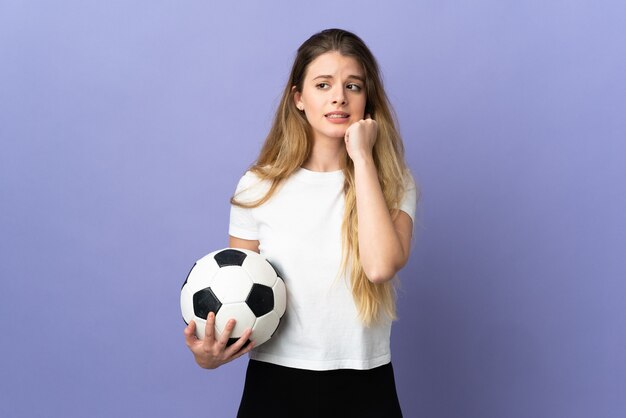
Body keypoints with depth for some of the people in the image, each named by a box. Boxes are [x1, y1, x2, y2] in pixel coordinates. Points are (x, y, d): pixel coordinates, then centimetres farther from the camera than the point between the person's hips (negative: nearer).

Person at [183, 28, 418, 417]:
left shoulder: (394, 183, -3)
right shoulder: (258, 188, -2)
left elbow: (381, 266, -22)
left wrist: (363, 158, -17)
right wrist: (209, 354, -15)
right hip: (275, 386, 0)